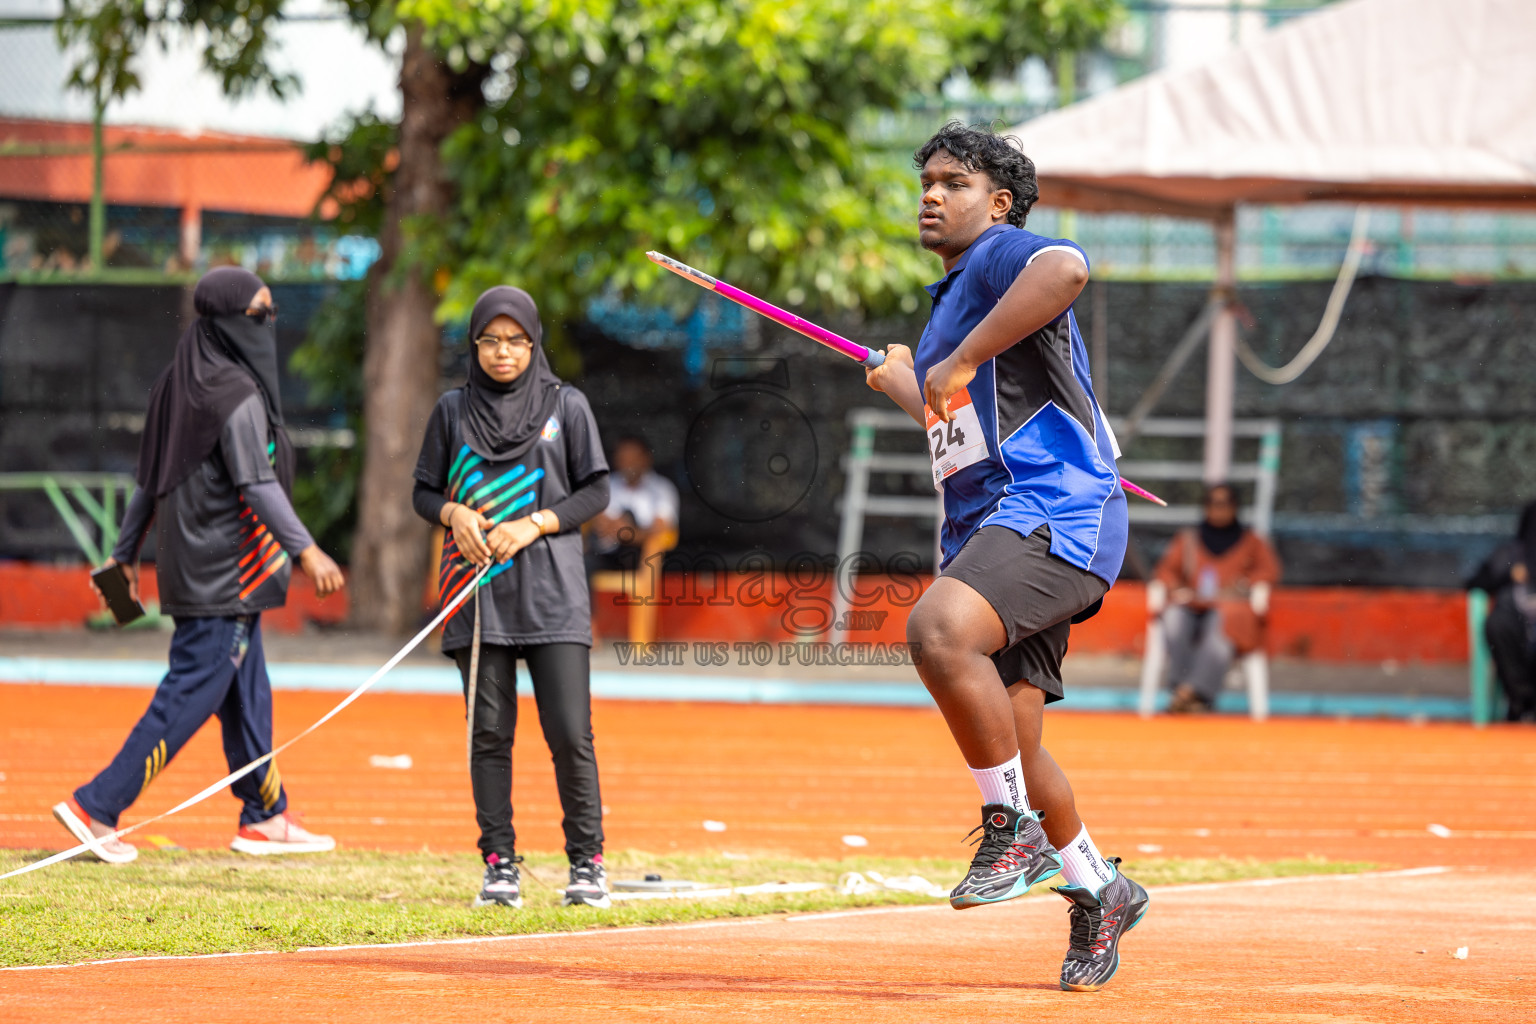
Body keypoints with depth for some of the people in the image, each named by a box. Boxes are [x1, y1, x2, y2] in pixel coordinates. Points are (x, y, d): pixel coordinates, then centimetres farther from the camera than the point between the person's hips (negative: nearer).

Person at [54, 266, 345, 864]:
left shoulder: (182, 381, 9)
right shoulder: (236, 394, -18)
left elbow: (151, 475, 14)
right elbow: (256, 484, -23)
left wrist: (126, 551, 18)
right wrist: (305, 550, -22)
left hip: (192, 560, 10)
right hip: (224, 568, -10)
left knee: (246, 691, 15)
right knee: (191, 694, -6)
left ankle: (265, 819, 21)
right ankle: (96, 808, -8)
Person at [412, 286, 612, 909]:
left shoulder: (566, 407, 6)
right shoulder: (453, 411, 10)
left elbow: (596, 491, 5)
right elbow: (424, 493, 14)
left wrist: (533, 526, -8)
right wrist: (455, 514, -8)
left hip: (553, 595, -2)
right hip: (478, 596, 2)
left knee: (569, 733, -8)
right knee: (489, 733, 0)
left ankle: (586, 862, 1)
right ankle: (499, 865, 7)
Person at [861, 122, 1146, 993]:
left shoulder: (1004, 255, -3)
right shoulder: (949, 300, 25)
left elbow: (1066, 269, -31)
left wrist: (958, 364, -25)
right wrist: (903, 382, 54)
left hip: (1055, 512, -10)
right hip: (988, 530, 10)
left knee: (939, 628, -34)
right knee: (1008, 740, 8)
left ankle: (1018, 828, -21)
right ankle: (1097, 891, 27)